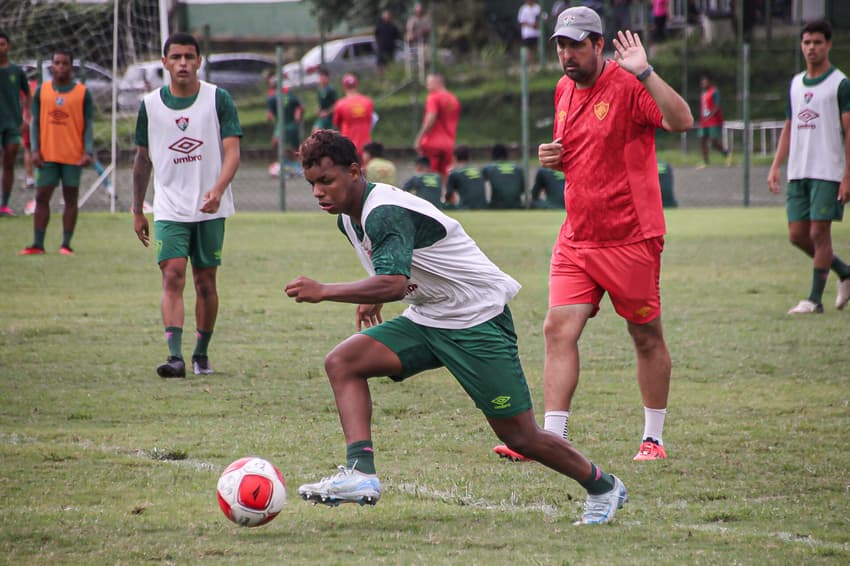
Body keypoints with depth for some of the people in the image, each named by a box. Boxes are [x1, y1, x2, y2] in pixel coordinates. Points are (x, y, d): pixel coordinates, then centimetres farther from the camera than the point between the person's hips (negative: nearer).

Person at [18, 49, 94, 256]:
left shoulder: (83, 93, 0)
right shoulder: (42, 91, 6)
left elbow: (89, 125, -1)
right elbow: (35, 122, 7)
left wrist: (88, 152, -12)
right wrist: (35, 150, -4)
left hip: (73, 156, -2)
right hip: (47, 155, 2)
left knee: (71, 199, 2)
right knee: (41, 197, 0)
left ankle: (66, 244, 7)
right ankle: (37, 245, 3)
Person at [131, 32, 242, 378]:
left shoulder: (218, 99, -4)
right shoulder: (150, 104, 3)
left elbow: (232, 150, -10)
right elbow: (142, 159, 13)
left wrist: (218, 190, -28)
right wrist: (137, 211, 14)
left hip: (210, 210, 0)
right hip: (169, 210, 0)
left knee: (205, 281, 7)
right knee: (172, 276, -14)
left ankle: (201, 354, 22)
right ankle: (175, 357, -23)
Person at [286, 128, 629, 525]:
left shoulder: (385, 213, -27)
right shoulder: (348, 217, 3)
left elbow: (393, 283, -42)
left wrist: (323, 292, -42)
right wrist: (372, 296, 14)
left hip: (478, 320, -9)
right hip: (426, 320, 9)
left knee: (518, 435, -5)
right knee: (342, 361, -11)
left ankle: (603, 488, 17)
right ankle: (361, 473, -22)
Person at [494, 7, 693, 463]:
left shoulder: (628, 85, -12)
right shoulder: (564, 91, 11)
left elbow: (681, 121, -28)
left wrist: (643, 72, -34)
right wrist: (553, 157, 5)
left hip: (630, 238, -6)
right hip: (576, 237, 6)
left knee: (646, 336, 5)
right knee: (558, 330, -6)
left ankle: (653, 438, 18)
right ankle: (552, 437, -7)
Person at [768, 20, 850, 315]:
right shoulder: (796, 83, 15)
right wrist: (775, 166, 11)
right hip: (798, 172, 7)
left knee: (819, 232, -7)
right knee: (797, 233, 4)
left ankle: (815, 299, -1)